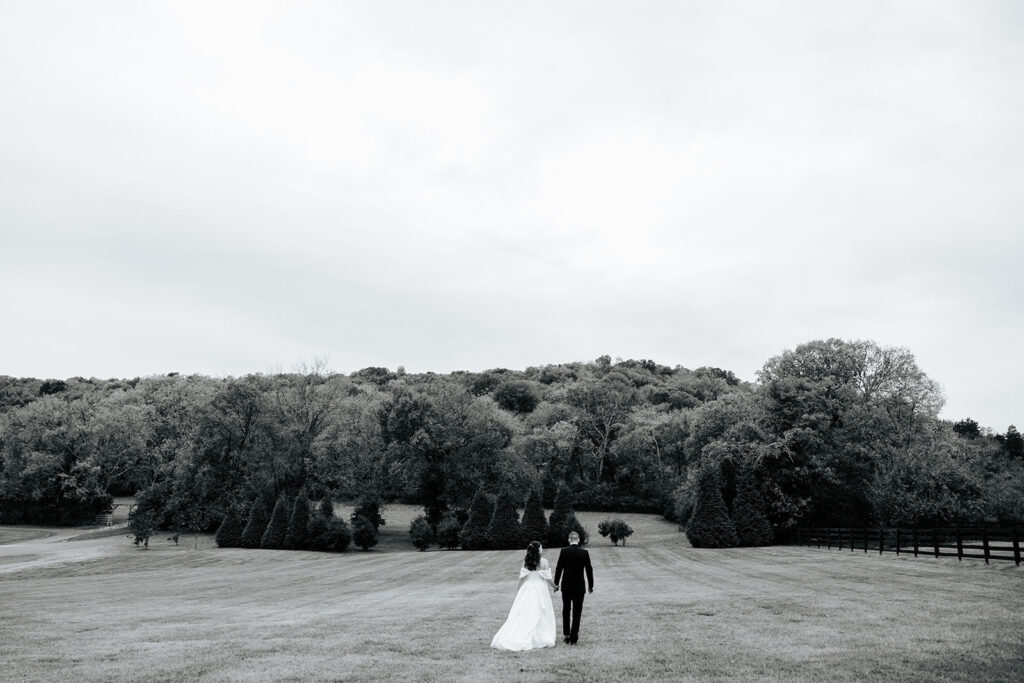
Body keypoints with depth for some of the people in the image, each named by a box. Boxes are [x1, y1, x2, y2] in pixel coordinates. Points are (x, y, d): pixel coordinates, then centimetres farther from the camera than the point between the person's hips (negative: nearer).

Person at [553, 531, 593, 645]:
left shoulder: (564, 551, -8)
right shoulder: (584, 553, -6)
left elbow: (559, 568, -5)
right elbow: (589, 570, -2)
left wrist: (556, 583, 8)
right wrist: (590, 585, 10)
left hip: (566, 586, 0)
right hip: (579, 587, 0)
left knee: (566, 610, 18)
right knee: (577, 613, 6)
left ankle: (567, 634, 16)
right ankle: (573, 638, 5)